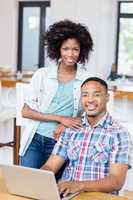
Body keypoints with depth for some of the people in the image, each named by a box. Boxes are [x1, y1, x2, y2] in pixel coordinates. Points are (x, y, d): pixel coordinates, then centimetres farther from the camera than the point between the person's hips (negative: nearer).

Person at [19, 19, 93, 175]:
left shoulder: (87, 80, -1)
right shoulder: (42, 74, -1)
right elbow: (25, 111, -3)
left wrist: (65, 126, -13)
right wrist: (61, 118, -13)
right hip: (34, 140, 0)